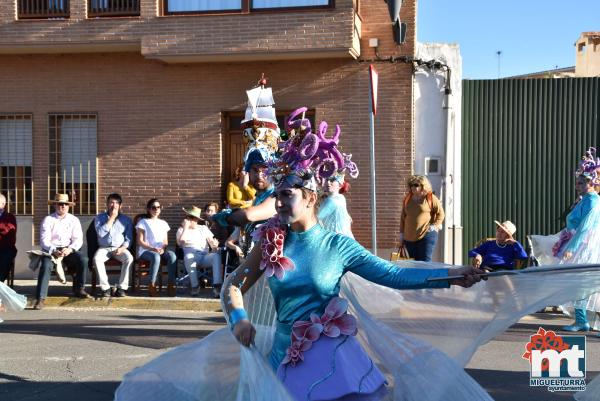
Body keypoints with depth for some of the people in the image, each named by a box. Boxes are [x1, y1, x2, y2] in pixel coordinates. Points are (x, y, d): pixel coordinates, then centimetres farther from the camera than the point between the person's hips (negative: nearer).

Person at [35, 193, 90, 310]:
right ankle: (40, 298, -32)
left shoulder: (74, 220, 8)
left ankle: (79, 289, -6)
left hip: (68, 250, 2)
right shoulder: (48, 220, 1)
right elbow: (44, 240, -7)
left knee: (81, 260, -26)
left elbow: (78, 239, 1)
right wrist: (54, 251, -26)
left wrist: (70, 249, -20)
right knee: (46, 265, -31)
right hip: (51, 250, -2)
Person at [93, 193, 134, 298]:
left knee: (129, 258, -32)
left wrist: (122, 248, -13)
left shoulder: (126, 219, 10)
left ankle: (121, 288, -26)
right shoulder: (100, 217, 8)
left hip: (120, 248, 0)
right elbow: (101, 233, -10)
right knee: (96, 259, -33)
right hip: (104, 248, 0)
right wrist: (112, 218, -10)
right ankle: (105, 288, -25)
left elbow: (129, 238, 6)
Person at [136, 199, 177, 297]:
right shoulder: (143, 222, 9)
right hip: (145, 251, -4)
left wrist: (163, 248, -7)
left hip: (161, 251, 4)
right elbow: (140, 241, 0)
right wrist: (152, 248, -15)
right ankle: (152, 286, -32)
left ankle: (171, 285, -31)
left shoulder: (163, 223, 22)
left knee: (172, 255, -31)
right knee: (156, 256, -39)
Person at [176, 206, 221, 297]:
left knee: (216, 255, -32)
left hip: (205, 256, 1)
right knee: (188, 256, -39)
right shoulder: (182, 229, 17)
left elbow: (211, 241, 13)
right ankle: (195, 286, -28)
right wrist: (186, 227, -3)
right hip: (191, 256, -1)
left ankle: (217, 286, -41)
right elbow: (180, 242, -4)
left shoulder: (203, 228, 23)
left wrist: (214, 245, -11)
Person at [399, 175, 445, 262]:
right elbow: (403, 217, 19)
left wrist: (435, 226, -11)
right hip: (409, 238, 5)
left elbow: (440, 213, 2)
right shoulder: (407, 199, 13)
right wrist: (402, 233, 15)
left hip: (426, 236, -5)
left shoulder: (430, 198, -1)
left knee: (425, 262, -11)